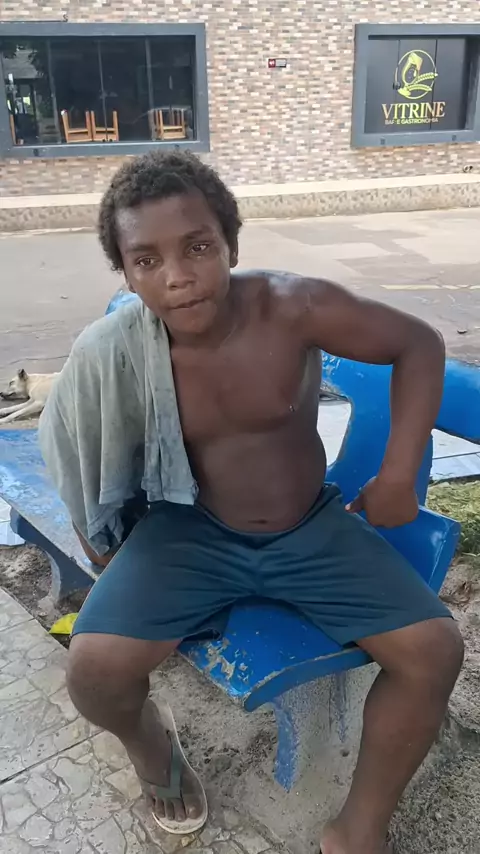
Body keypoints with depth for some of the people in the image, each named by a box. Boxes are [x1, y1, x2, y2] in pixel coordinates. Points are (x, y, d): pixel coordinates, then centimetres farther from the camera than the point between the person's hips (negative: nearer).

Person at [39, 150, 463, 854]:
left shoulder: (296, 308, -21)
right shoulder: (114, 355, -18)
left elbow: (419, 345, -8)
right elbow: (93, 471, -1)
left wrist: (397, 476, -11)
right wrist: (116, 571, 1)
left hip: (313, 529, 1)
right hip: (192, 531, 0)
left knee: (436, 650, -13)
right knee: (94, 669, -21)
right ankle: (148, 738, 19)